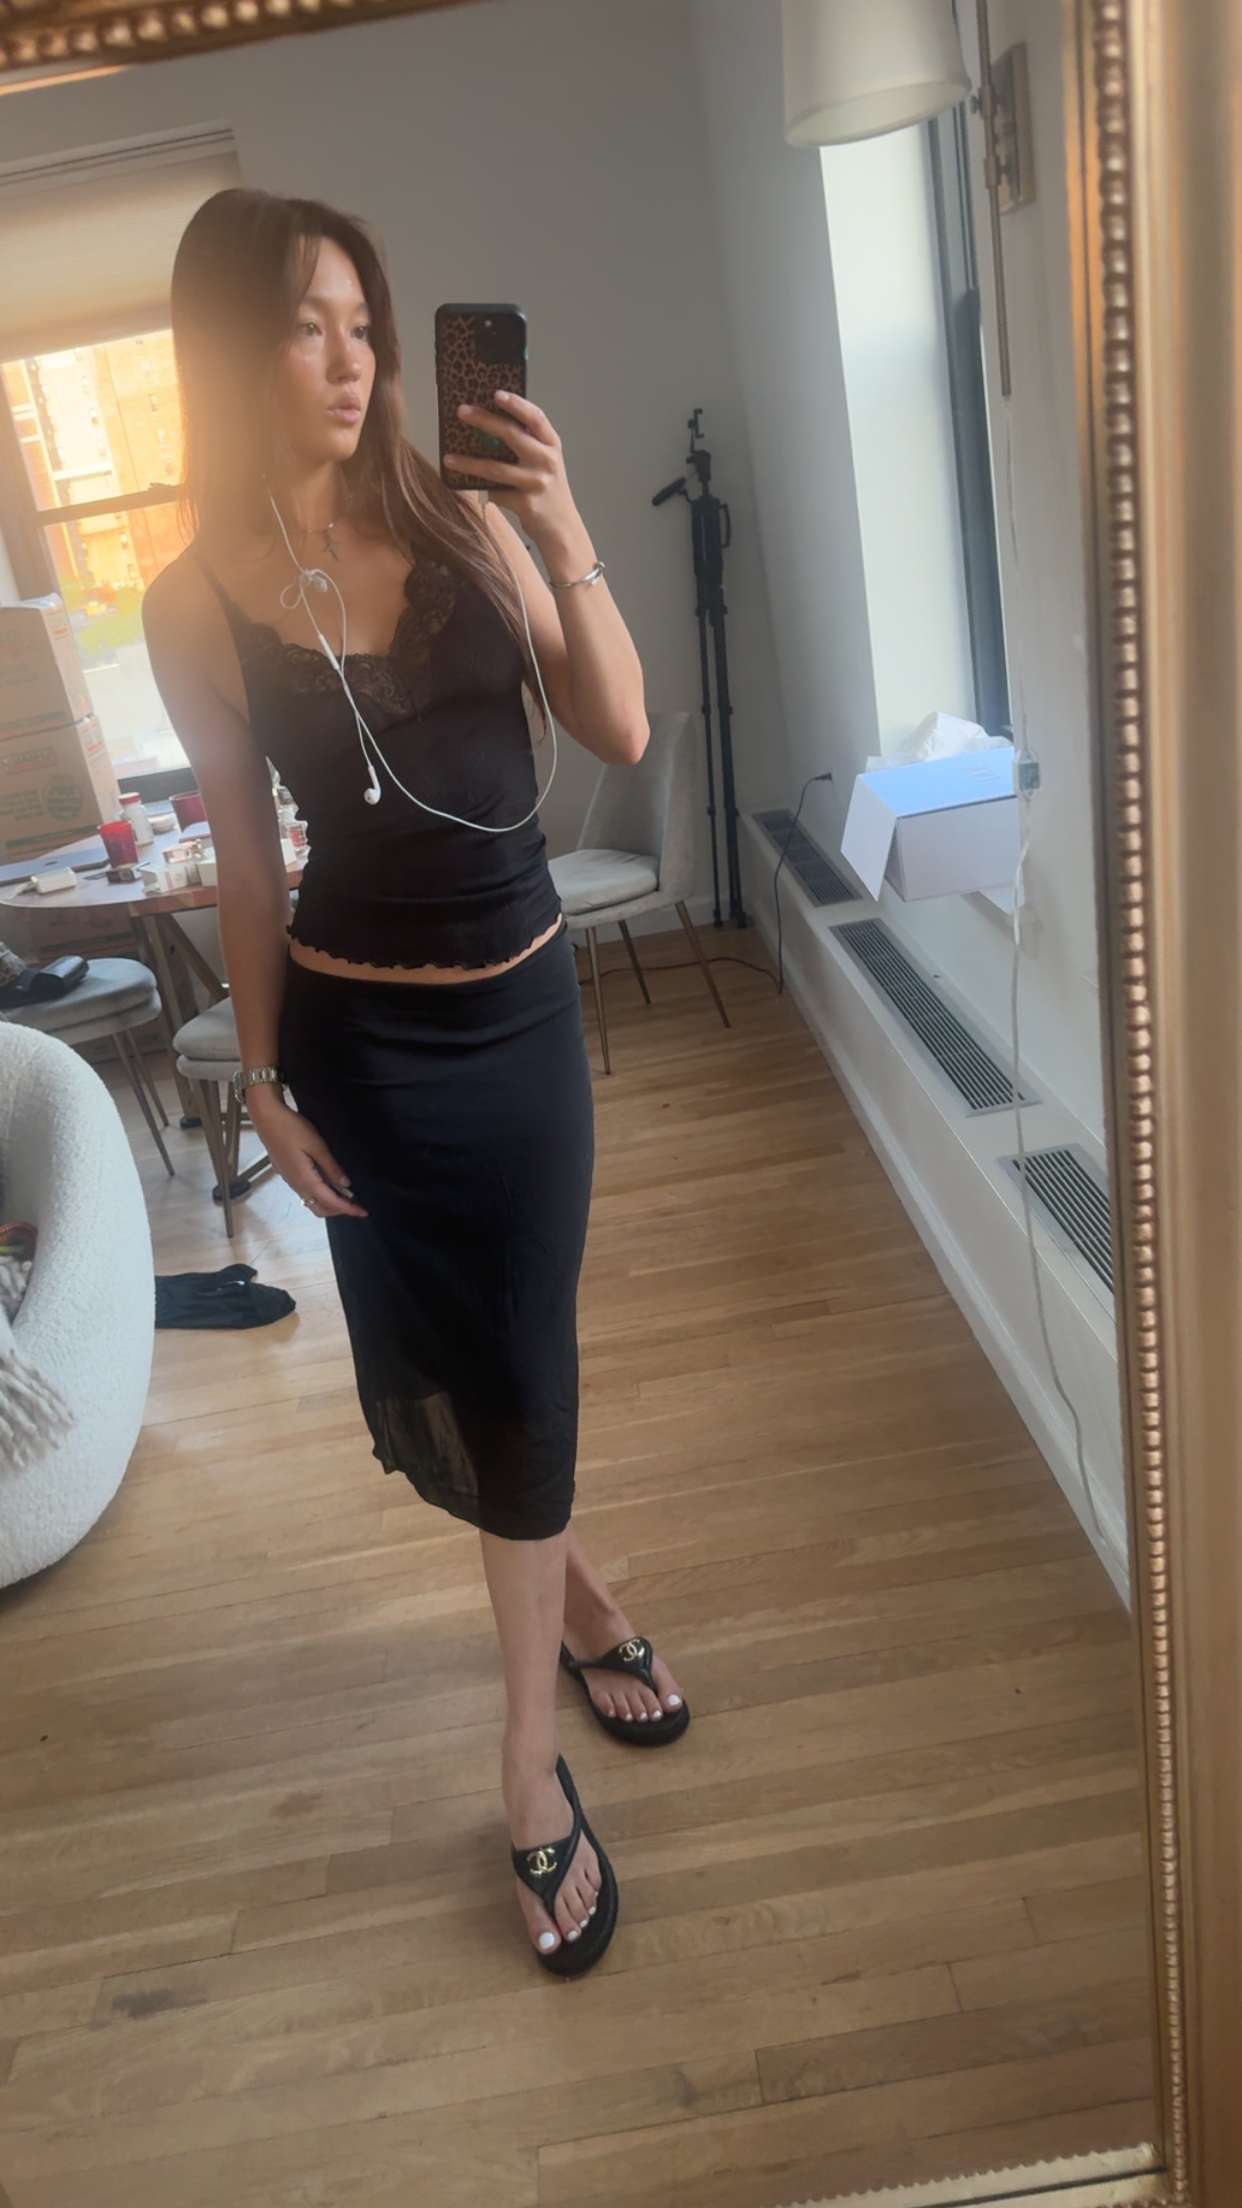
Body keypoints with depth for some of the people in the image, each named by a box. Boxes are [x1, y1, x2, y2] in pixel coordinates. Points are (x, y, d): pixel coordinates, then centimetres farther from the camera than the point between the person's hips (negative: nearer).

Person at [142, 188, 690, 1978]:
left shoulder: (460, 520, -1)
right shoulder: (199, 603, -3)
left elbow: (623, 733, -5)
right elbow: (246, 858, 1)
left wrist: (561, 530, -15)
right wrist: (266, 1078, 0)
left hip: (526, 1007, 2)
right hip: (363, 1037, -1)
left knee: (513, 1374, 11)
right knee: (453, 1393, 6)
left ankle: (533, 1762, 34)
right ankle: (580, 1596, 39)